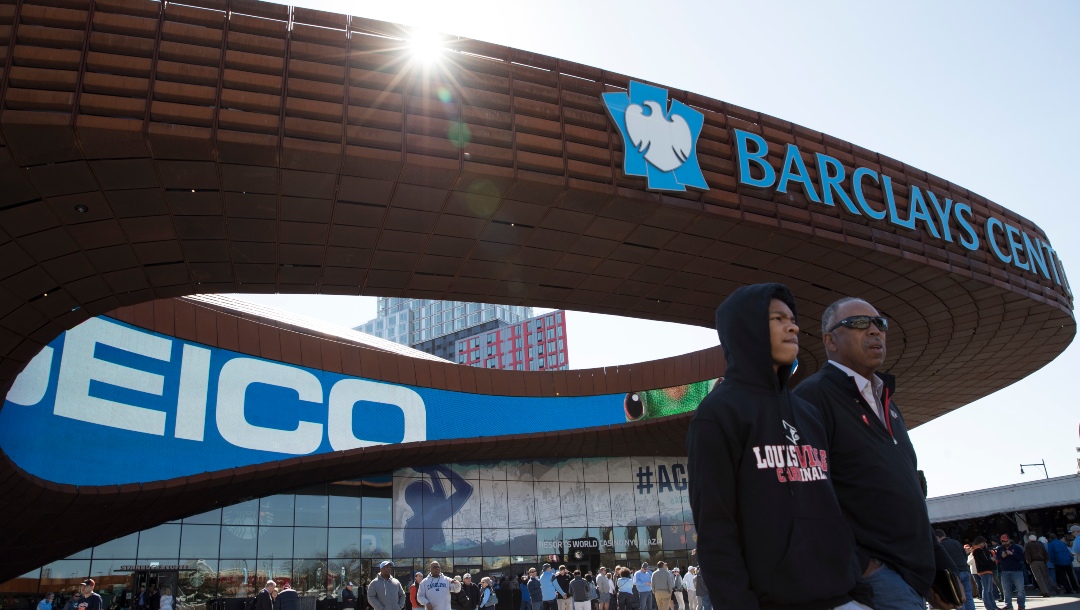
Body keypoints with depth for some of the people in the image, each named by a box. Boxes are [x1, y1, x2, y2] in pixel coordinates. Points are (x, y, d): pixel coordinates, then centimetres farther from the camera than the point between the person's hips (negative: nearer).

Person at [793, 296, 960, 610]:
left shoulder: (885, 401, 18)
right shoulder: (814, 396, -11)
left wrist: (938, 566, 19)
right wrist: (855, 567, -20)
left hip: (914, 573, 9)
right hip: (872, 574, -8)